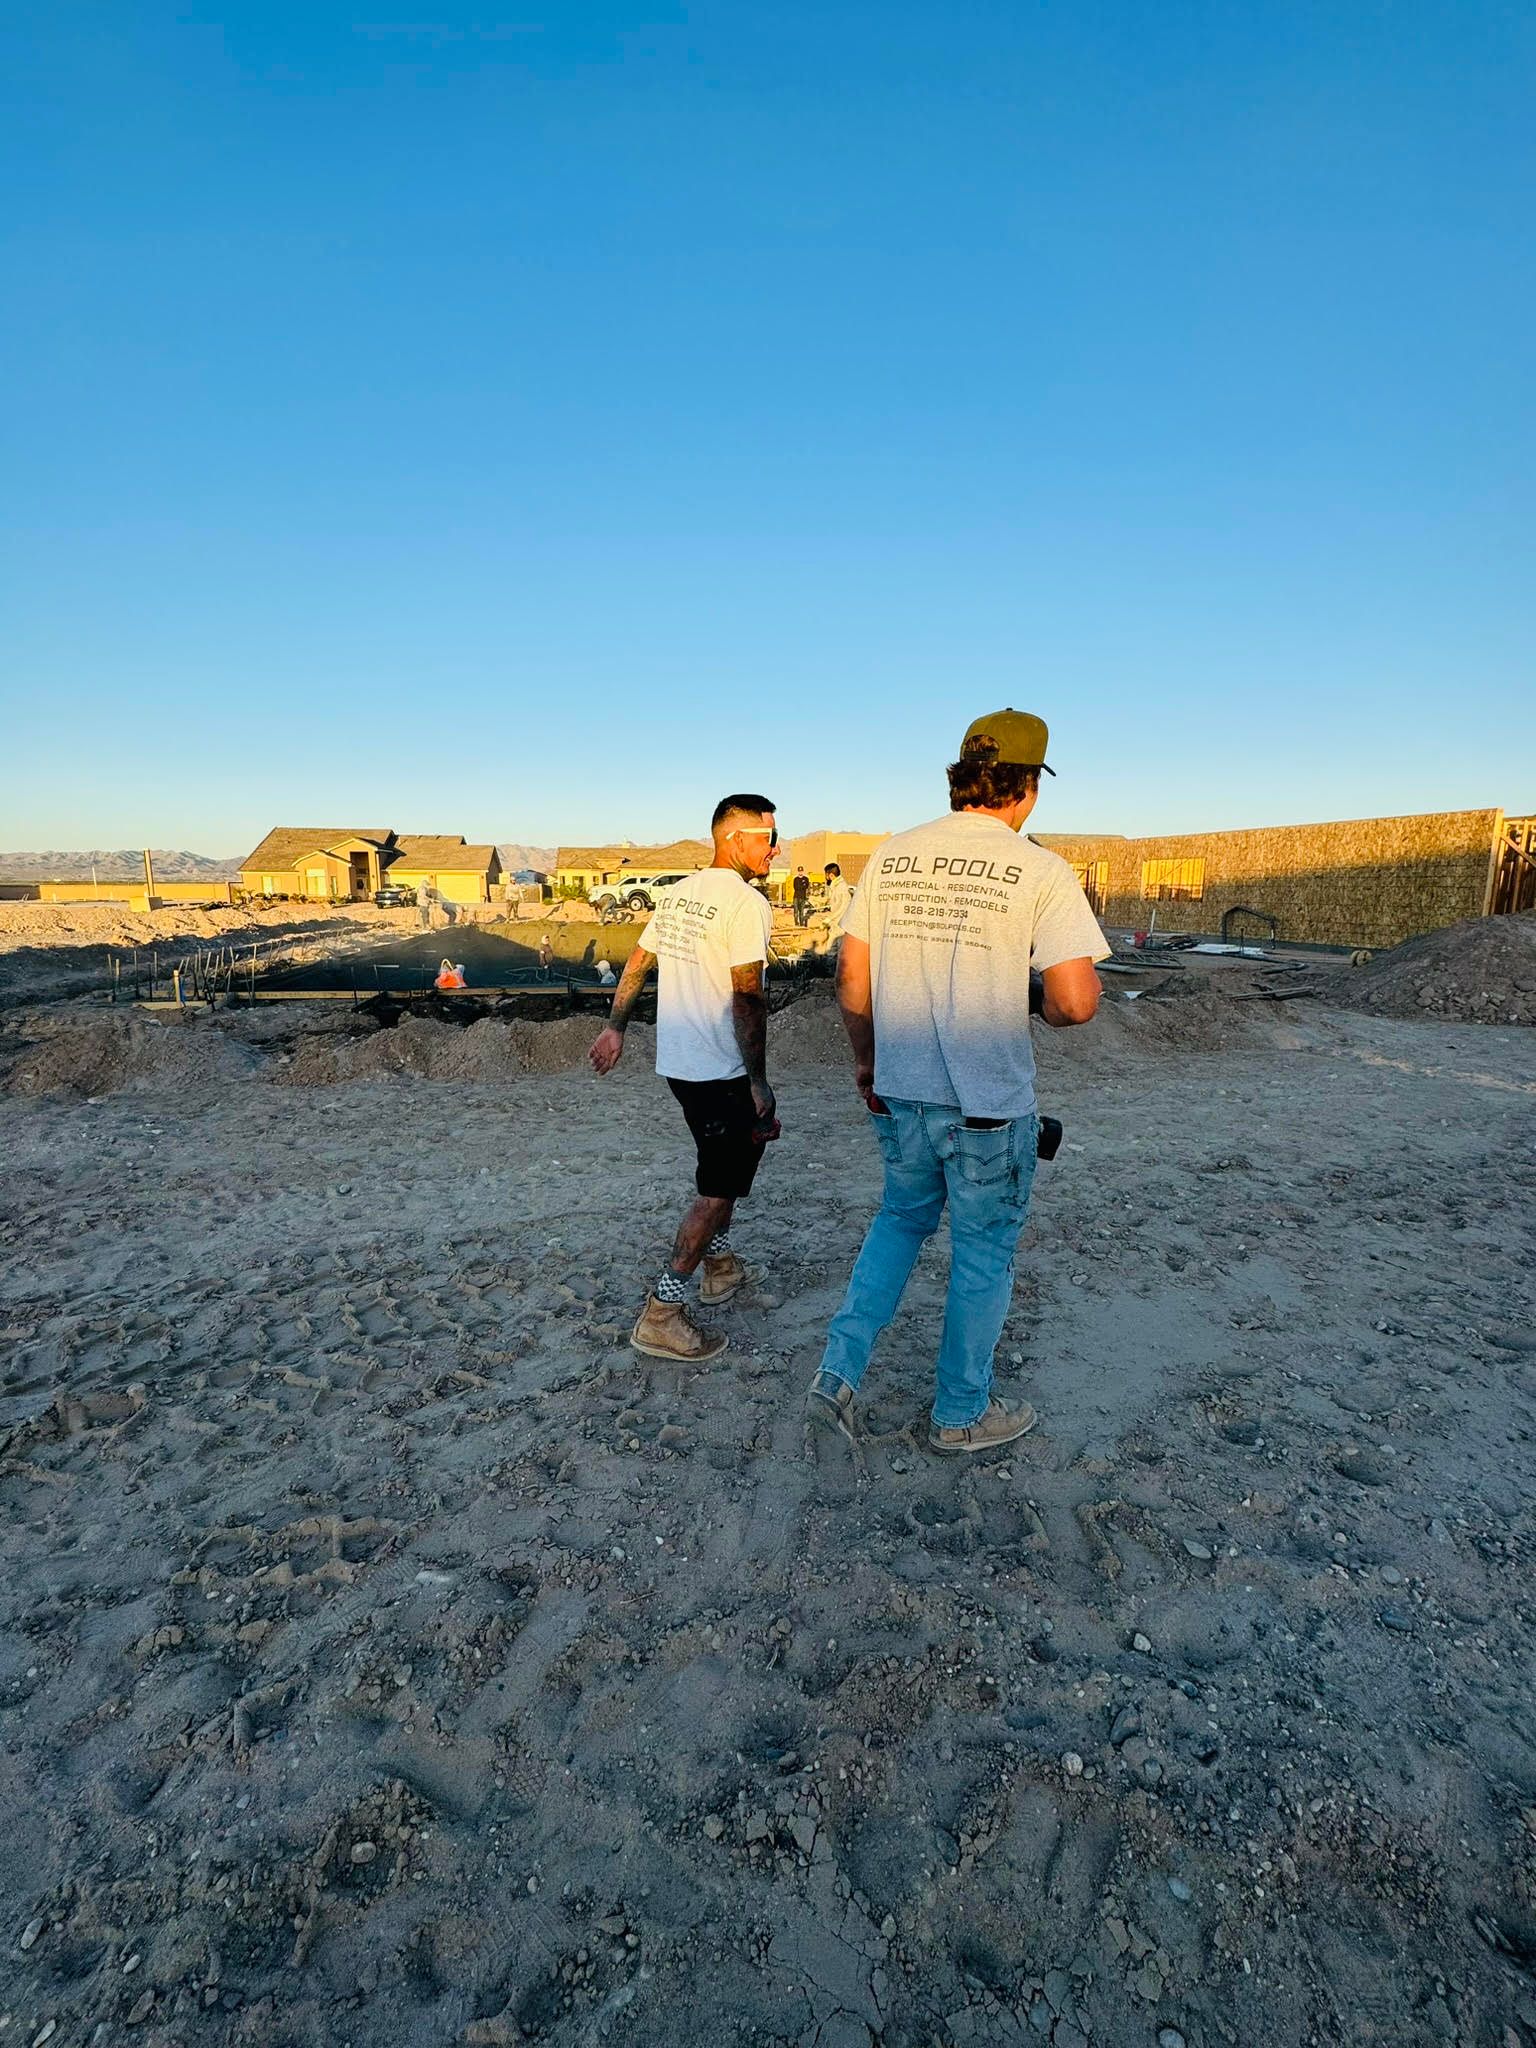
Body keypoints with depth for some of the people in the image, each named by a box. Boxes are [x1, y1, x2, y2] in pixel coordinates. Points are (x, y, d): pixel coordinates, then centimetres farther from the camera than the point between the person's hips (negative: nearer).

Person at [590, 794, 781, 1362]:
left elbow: (636, 963, 15)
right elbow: (747, 999, -21)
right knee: (719, 1191, -1)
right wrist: (759, 1083, -17)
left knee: (725, 1163, 25)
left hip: (676, 1061, 9)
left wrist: (614, 1027, 24)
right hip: (722, 1071, -9)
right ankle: (661, 1314, 3)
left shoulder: (677, 893, 10)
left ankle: (720, 1267, 38)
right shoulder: (746, 904, -16)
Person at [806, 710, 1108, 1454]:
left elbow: (852, 980, 5)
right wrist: (1042, 1000, 5)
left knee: (900, 1220, 26)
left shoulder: (890, 857, 1)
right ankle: (962, 1412, 32)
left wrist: (865, 1060, 18)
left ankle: (838, 1374, 22)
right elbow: (1076, 1002, -18)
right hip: (989, 1104, -4)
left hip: (900, 1090, 5)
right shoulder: (1040, 870, -12)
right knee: (984, 1251, 15)